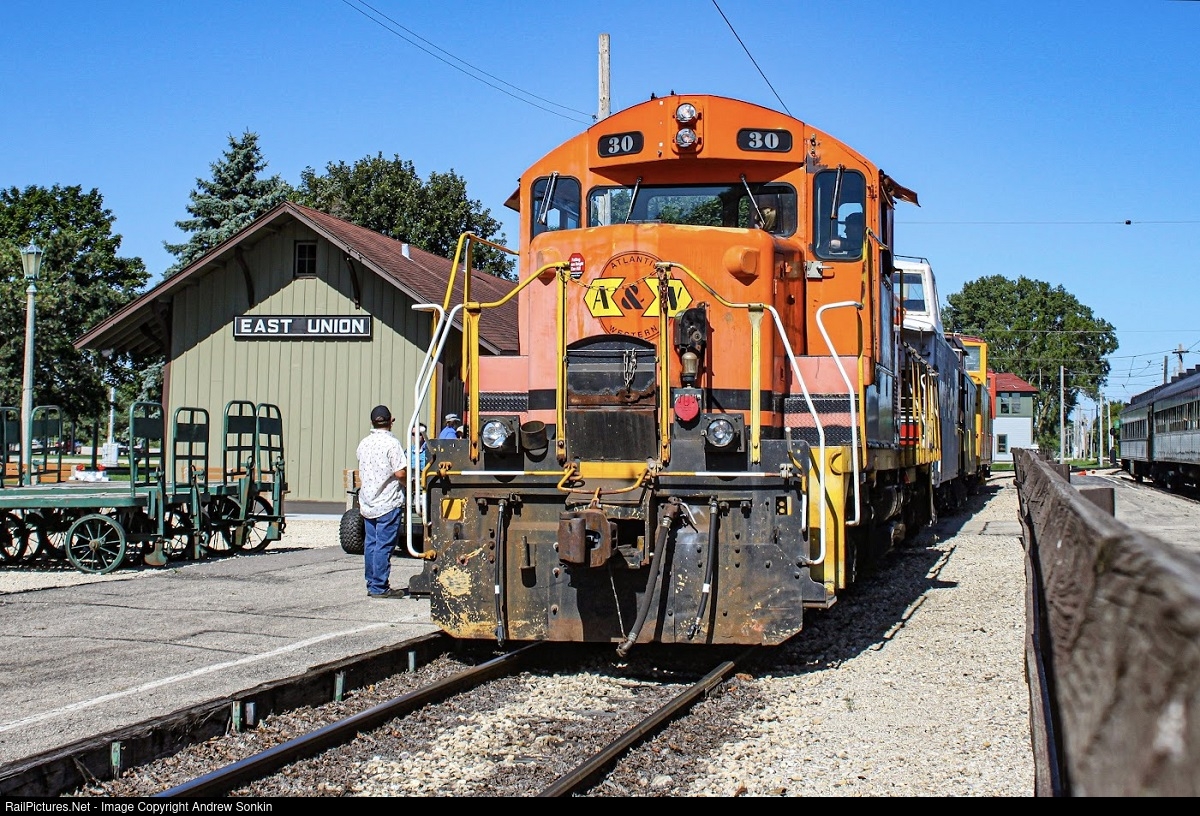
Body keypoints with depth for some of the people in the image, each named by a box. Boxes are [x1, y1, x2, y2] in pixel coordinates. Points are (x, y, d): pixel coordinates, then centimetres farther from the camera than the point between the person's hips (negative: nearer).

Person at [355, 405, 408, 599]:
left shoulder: (364, 443, 9)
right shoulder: (391, 443, -13)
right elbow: (400, 473, -18)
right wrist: (408, 475, 2)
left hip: (367, 502, 7)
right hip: (388, 502, -7)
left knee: (370, 543, 11)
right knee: (384, 545, -4)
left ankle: (372, 584, 16)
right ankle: (379, 587, -3)